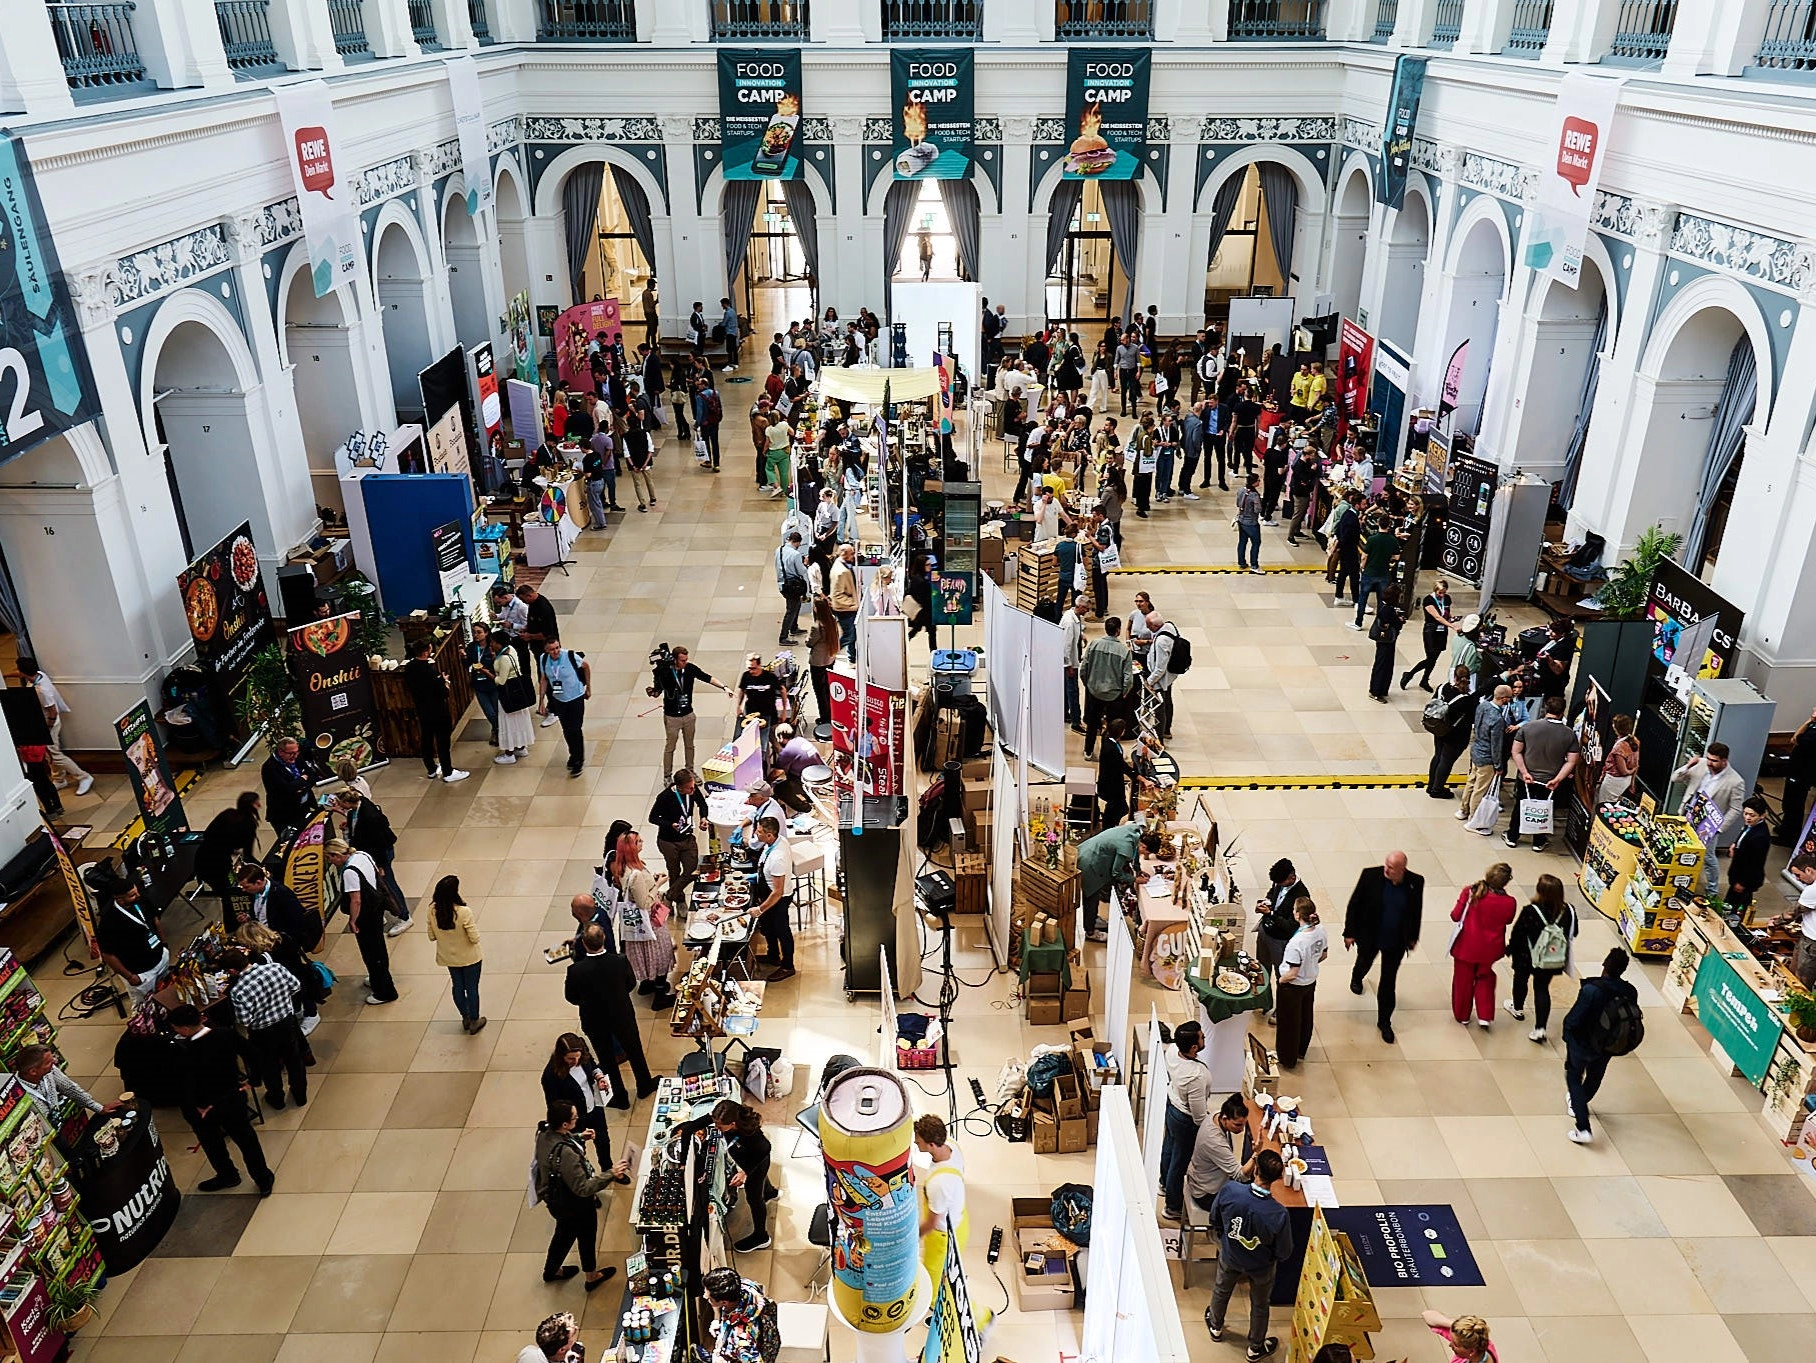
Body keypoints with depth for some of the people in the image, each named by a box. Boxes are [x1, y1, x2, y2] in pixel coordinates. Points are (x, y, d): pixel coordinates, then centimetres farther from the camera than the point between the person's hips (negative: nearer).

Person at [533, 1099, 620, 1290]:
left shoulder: (544, 1131, -18)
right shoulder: (565, 1154, -43)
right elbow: (583, 1188, -35)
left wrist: (578, 1137, -2)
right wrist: (610, 1174, -34)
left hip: (555, 1198, 7)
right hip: (574, 1206, -7)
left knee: (564, 1232, 33)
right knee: (587, 1238, 22)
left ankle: (552, 1270, 57)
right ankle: (591, 1277, 48)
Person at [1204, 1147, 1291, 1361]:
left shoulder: (1229, 1190, -33)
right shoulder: (1279, 1214, -38)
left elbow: (1214, 1221, -12)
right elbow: (1284, 1253, -21)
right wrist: (1271, 1256, 3)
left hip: (1229, 1257, 2)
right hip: (1261, 1267, -2)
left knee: (1221, 1290, 33)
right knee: (1259, 1305, 28)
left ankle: (1215, 1327, 59)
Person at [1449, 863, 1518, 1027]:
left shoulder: (1470, 892, -25)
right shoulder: (1509, 903, -20)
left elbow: (1456, 916, -14)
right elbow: (1508, 921, 1)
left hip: (1466, 946, -1)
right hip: (1489, 949, 1)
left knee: (1463, 980, 20)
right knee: (1485, 979, 27)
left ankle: (1462, 1015, 36)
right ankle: (1485, 1017, 24)